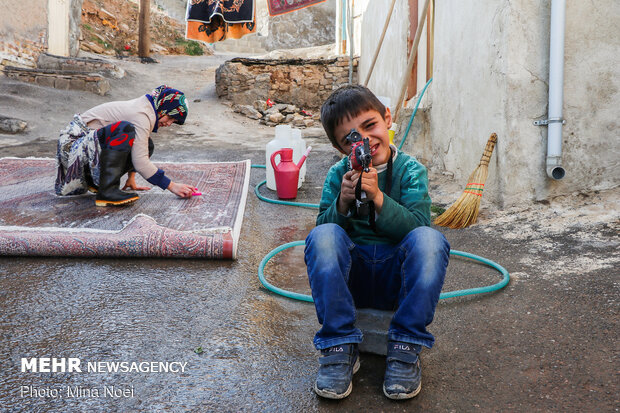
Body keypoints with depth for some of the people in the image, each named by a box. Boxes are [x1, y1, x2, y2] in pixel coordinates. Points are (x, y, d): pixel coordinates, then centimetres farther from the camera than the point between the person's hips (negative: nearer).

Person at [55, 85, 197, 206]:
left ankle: (95, 180, 5)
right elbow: (140, 162, -29)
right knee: (124, 129, -32)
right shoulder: (141, 115, -21)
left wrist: (131, 178, 18)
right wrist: (172, 186, -26)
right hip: (74, 144, -10)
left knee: (146, 145, -2)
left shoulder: (141, 109, 10)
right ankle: (107, 191, -34)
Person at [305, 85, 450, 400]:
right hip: (351, 274, 1)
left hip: (398, 276, -1)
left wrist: (378, 198, -24)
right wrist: (342, 203, -19)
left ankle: (405, 348, -20)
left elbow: (417, 226, -12)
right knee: (322, 237, -28)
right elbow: (323, 227, -1)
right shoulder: (339, 174, 5)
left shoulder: (410, 170, 1)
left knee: (431, 240, -30)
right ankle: (339, 347, -20)